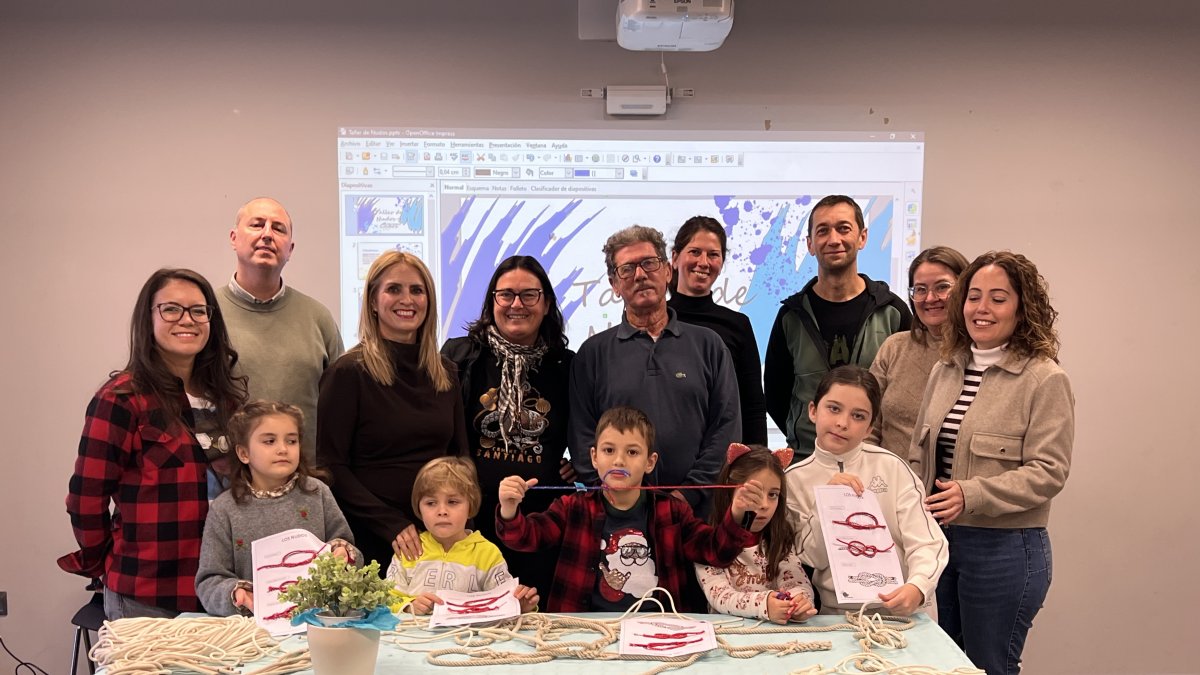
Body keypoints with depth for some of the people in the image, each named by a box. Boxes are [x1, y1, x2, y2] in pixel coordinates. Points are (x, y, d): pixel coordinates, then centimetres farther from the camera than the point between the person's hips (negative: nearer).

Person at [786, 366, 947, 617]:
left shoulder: (892, 468, -2)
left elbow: (927, 543, -6)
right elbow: (813, 559, -1)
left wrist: (917, 588, -24)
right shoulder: (794, 479, 1)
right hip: (836, 614, -1)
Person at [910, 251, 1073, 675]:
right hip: (939, 540, 6)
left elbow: (1048, 472, -17)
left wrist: (972, 494, -26)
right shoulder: (945, 370, 7)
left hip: (1005, 548, -6)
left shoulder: (1045, 379, -11)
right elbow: (920, 455, 13)